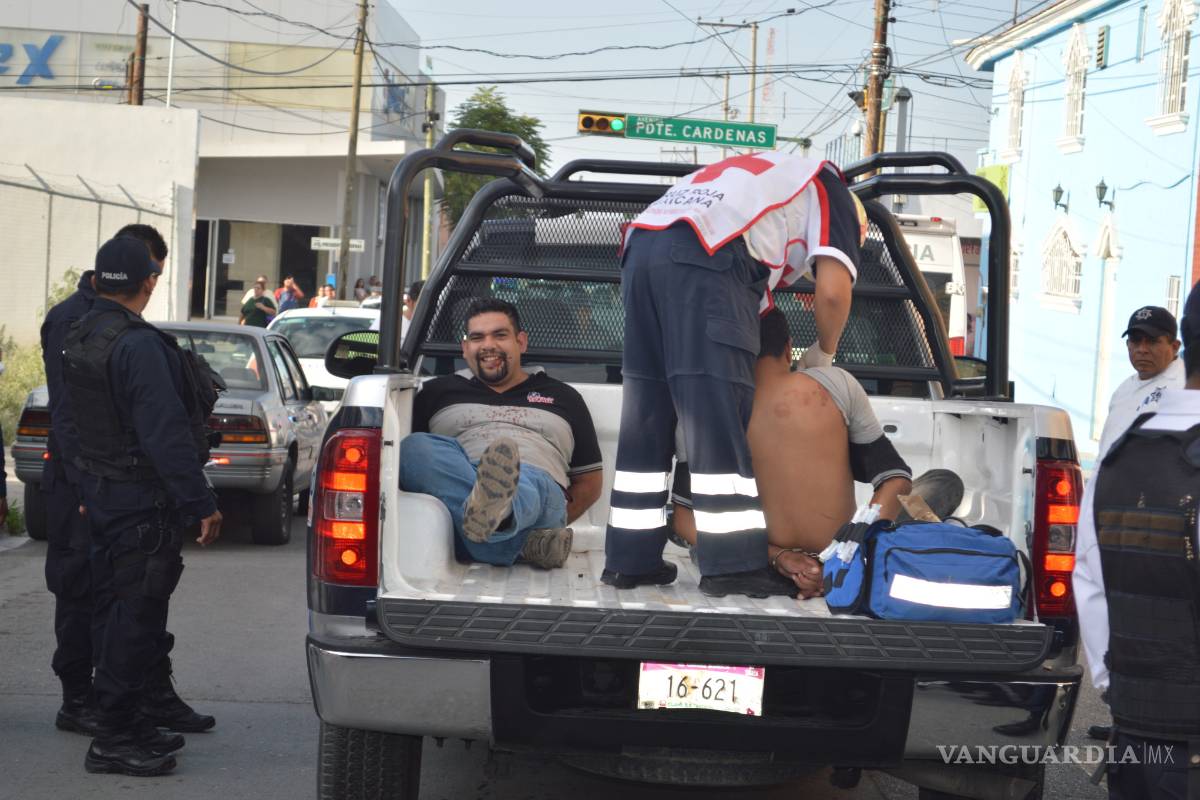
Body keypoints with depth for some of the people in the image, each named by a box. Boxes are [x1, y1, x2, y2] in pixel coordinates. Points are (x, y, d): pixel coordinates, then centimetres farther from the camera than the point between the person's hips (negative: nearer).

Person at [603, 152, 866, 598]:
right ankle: (733, 564, -8)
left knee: (646, 415, 9)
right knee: (721, 416, -7)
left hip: (641, 247, 7)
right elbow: (833, 290, 4)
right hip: (705, 259, -7)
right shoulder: (831, 191, 18)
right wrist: (823, 354, 20)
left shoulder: (772, 174, 39)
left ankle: (630, 560, 10)